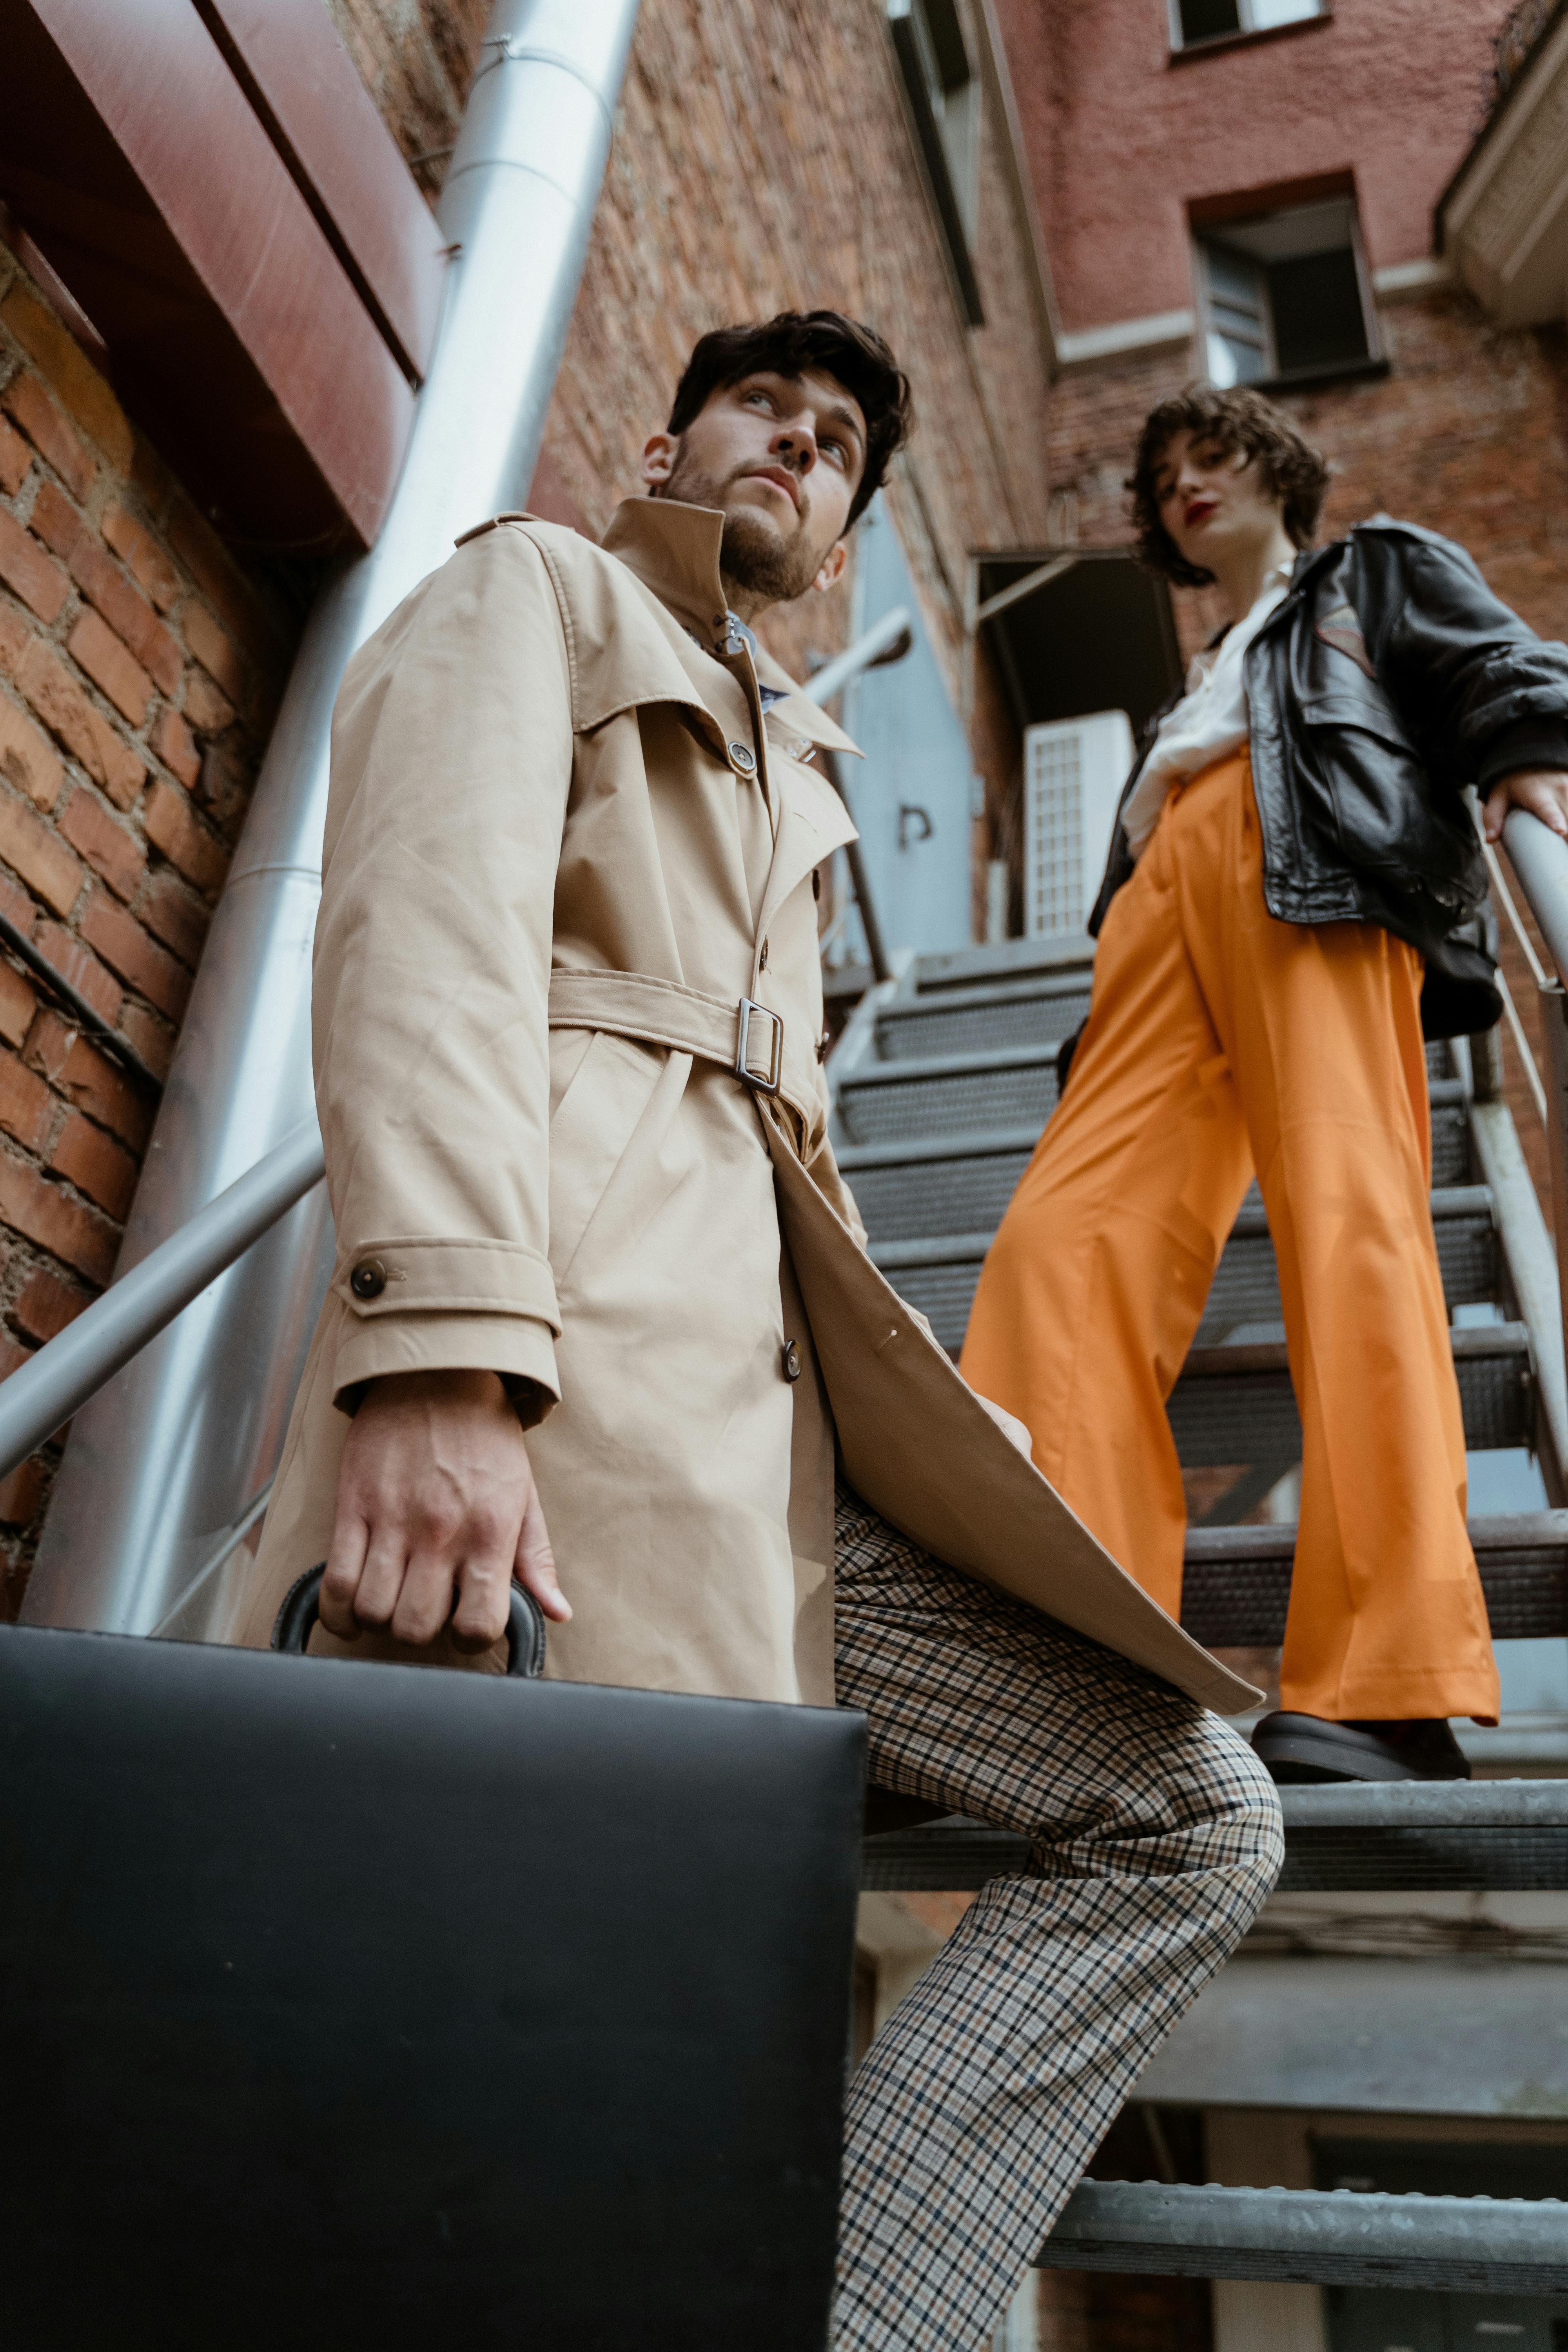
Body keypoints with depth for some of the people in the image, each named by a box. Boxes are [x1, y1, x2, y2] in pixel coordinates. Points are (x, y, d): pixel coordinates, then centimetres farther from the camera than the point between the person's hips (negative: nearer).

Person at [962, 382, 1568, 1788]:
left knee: (1346, 1212, -26)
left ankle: (1387, 1696, -32)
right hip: (1166, 904, 5)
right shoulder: (1196, 689, 43)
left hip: (1315, 874, -4)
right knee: (1065, 1237, -19)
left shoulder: (1380, 571, 30)